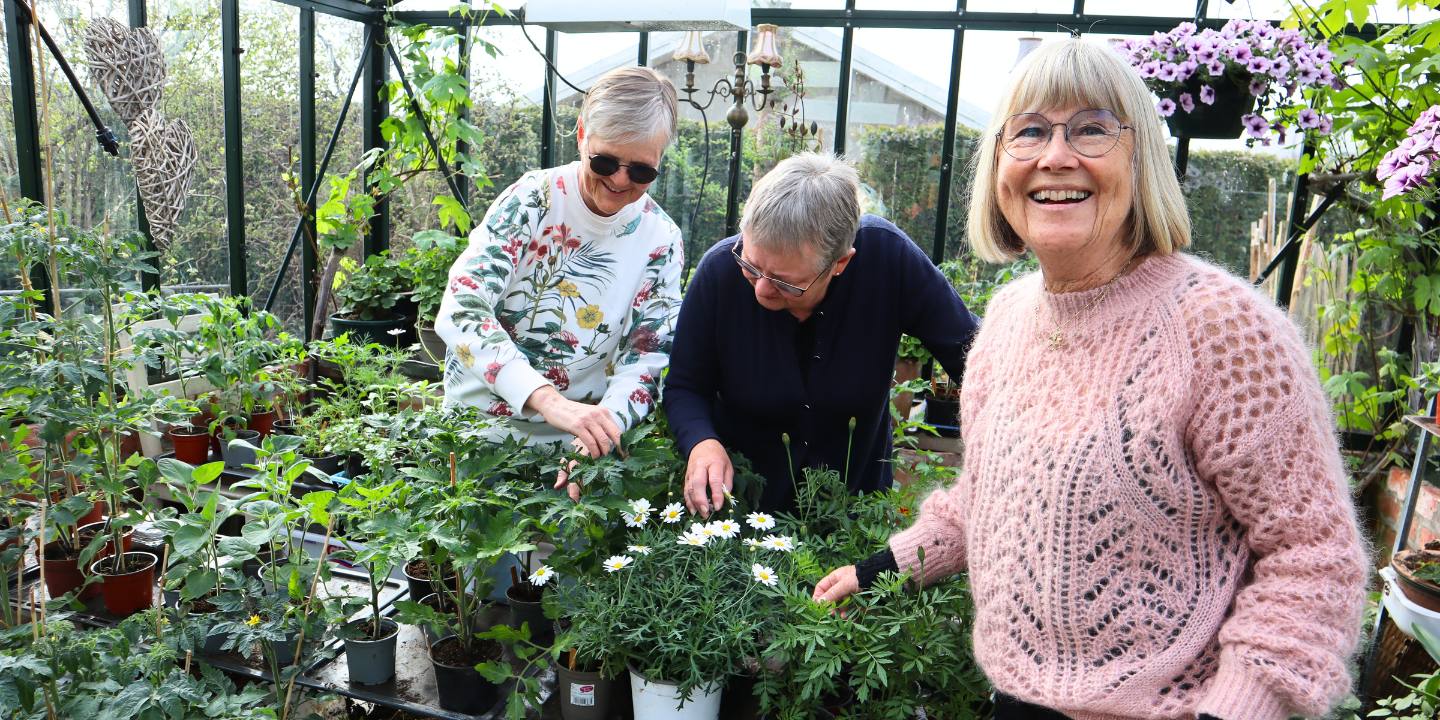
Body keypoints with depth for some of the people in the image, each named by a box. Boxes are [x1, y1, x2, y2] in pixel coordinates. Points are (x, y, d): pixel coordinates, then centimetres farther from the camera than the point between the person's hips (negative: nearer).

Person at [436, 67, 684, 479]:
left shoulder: (661, 240, -2)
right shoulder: (530, 201, -10)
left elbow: (646, 357, -3)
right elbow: (460, 313, -19)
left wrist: (602, 433, -23)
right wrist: (551, 401, -33)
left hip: (574, 441, 2)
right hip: (480, 425, -1)